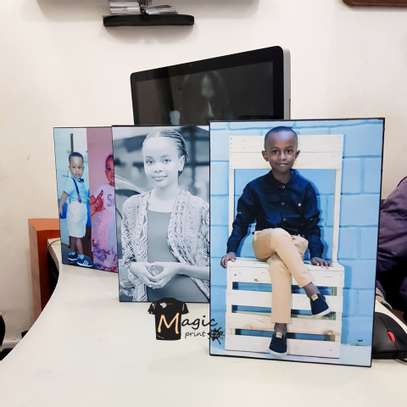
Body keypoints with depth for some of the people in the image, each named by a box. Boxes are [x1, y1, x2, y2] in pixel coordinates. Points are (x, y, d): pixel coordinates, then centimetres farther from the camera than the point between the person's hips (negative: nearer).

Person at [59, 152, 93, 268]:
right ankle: (81, 257, 5)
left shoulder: (82, 181, 8)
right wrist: (60, 207, -28)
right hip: (75, 211, -7)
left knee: (74, 234, 17)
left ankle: (72, 254, 28)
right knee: (77, 235, -1)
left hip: (82, 211, 8)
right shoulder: (70, 181, -15)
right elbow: (64, 195, -22)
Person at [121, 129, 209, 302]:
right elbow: (127, 260, 9)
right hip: (149, 297, 3)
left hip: (193, 297, -2)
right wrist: (136, 268, -11)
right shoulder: (132, 206, -2)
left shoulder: (200, 209, -12)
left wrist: (178, 268, -18)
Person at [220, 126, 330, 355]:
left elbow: (312, 224, 1)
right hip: (264, 244, 0)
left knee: (279, 265, -35)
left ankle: (280, 328, -25)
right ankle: (312, 291, -28)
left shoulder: (305, 187, -2)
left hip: (293, 246, 0)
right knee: (279, 234, -36)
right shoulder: (255, 187, -4)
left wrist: (316, 254, -11)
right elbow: (242, 221, 1)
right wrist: (232, 249, -8)